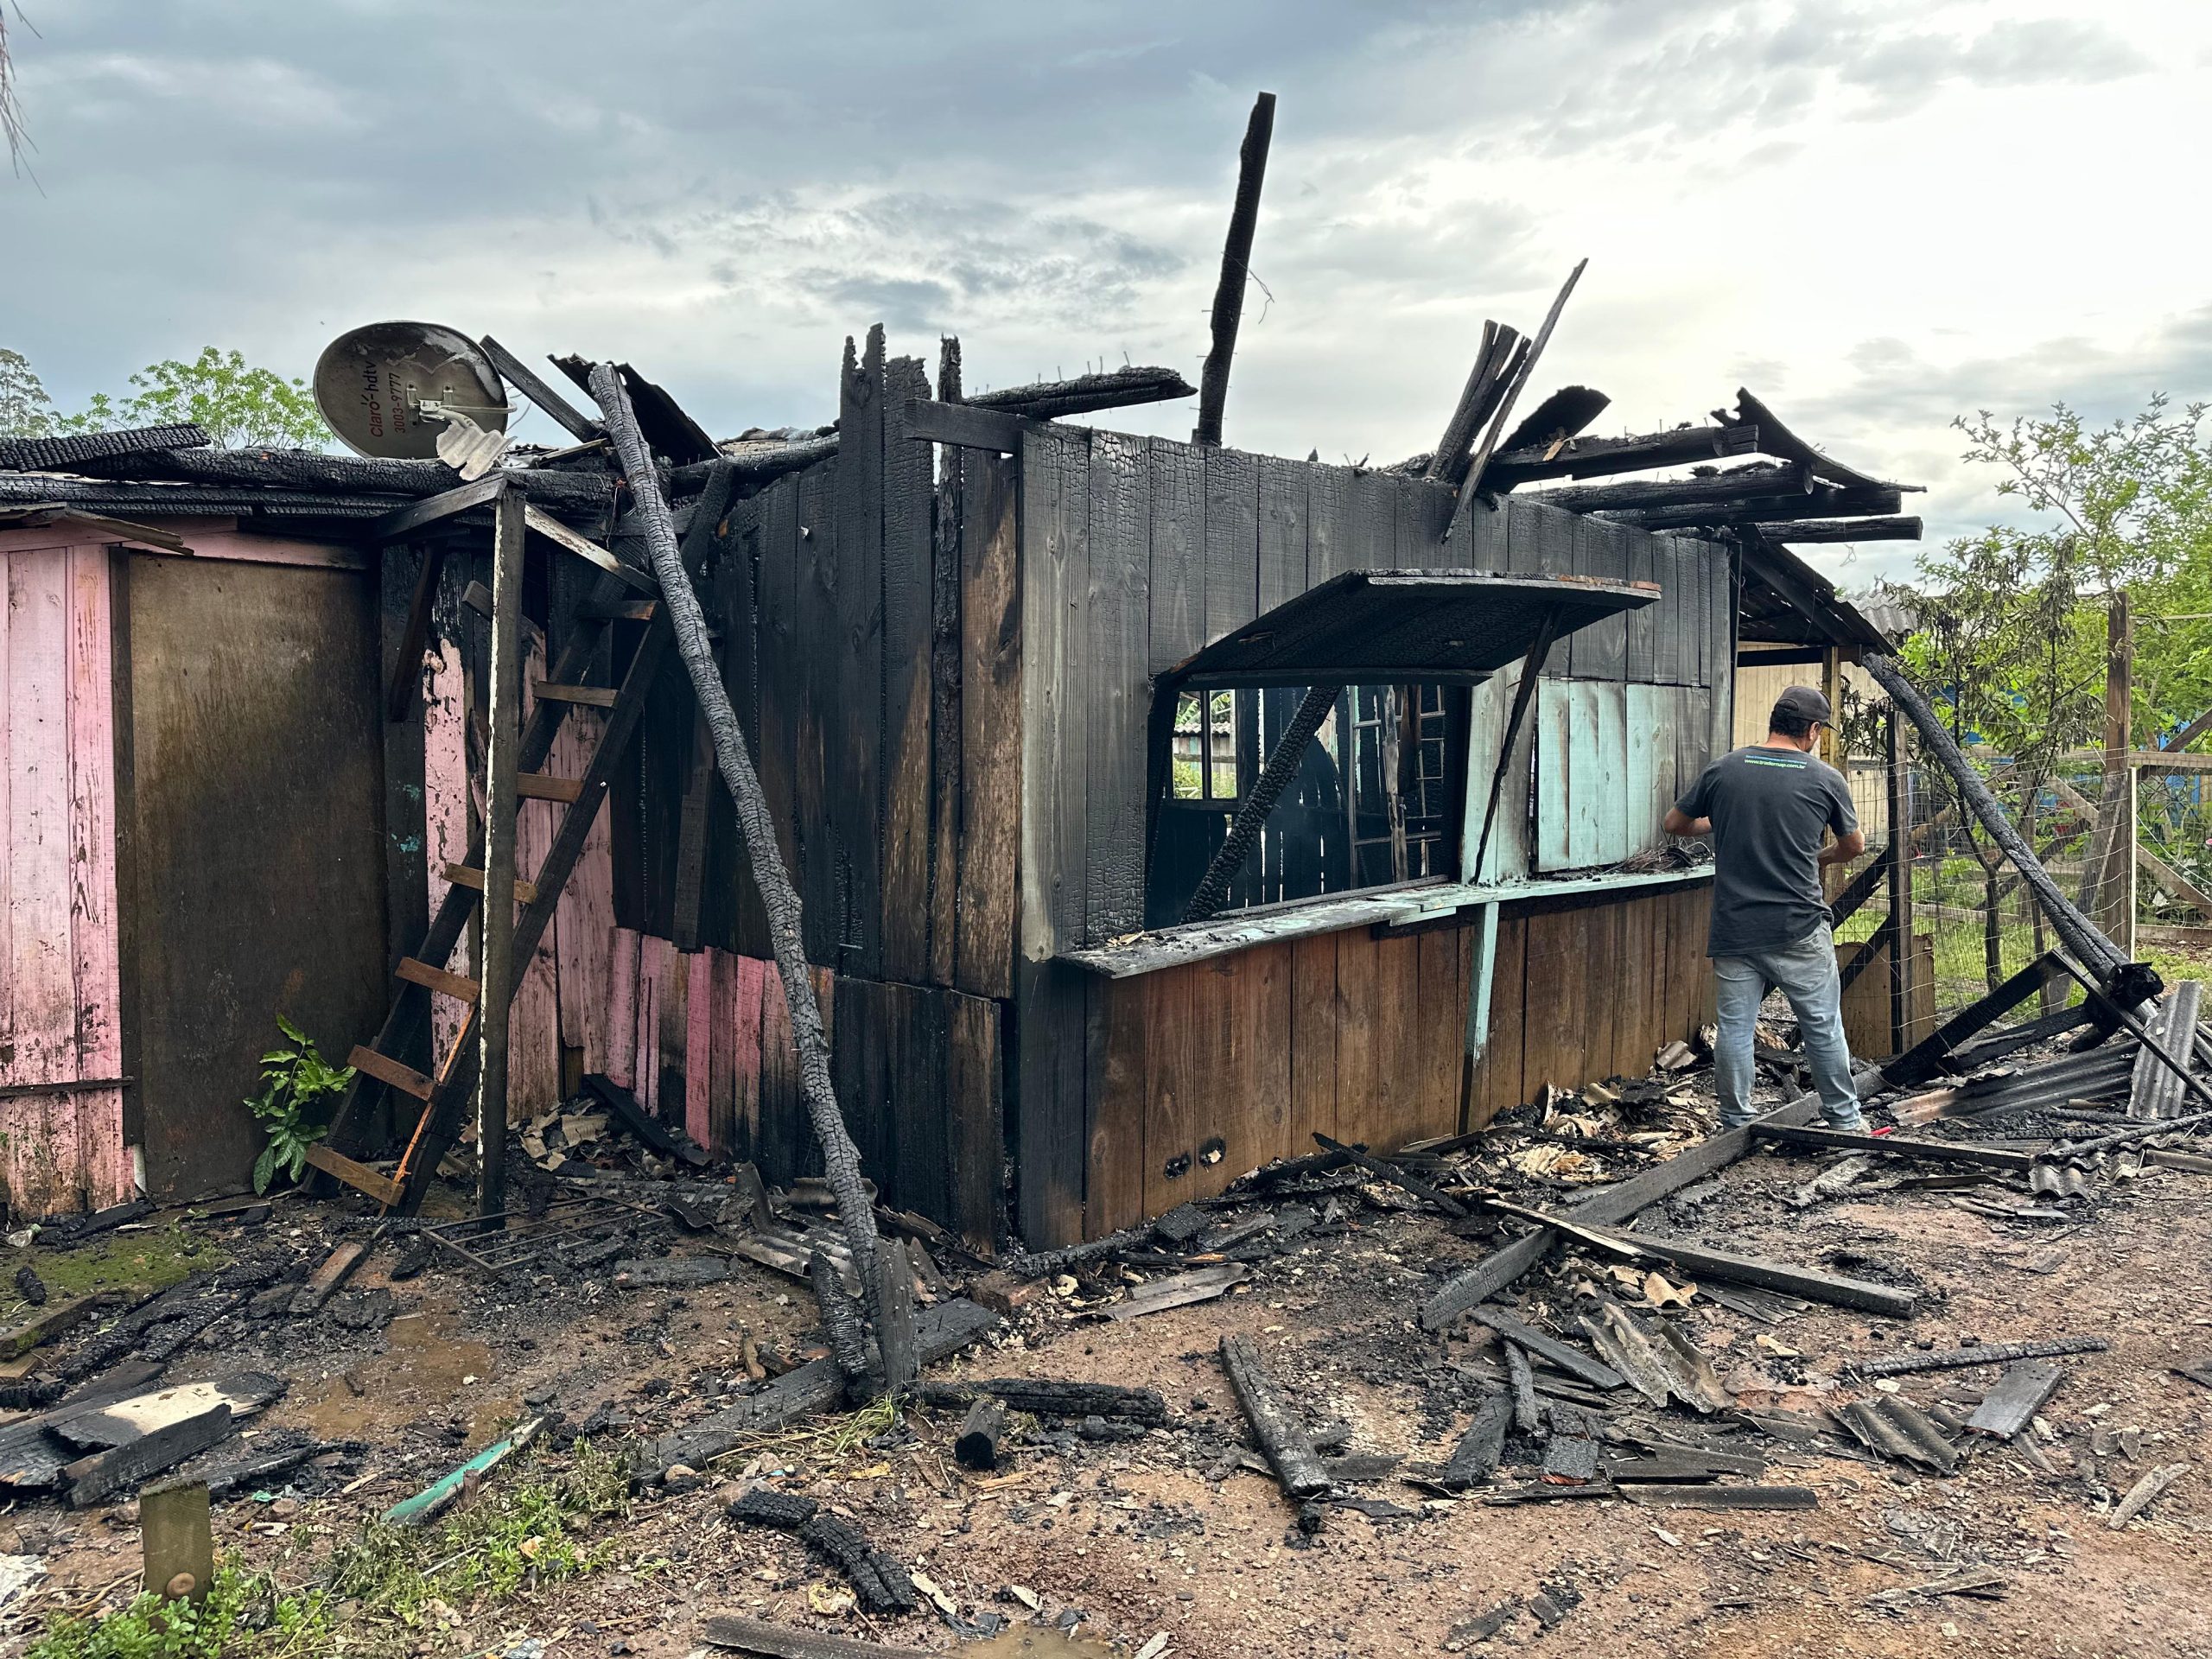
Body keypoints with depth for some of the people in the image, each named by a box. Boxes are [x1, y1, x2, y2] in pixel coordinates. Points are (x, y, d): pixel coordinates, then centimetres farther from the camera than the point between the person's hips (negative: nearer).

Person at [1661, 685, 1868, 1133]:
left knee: (1734, 1028, 6)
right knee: (1823, 1027, 11)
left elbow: (1675, 823, 12)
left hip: (1733, 929, 2)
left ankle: (1737, 1126, 13)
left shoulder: (1722, 770, 0)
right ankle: (1845, 1120, 22)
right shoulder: (1825, 779, -2)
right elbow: (1854, 846, 12)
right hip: (1798, 929, -1)